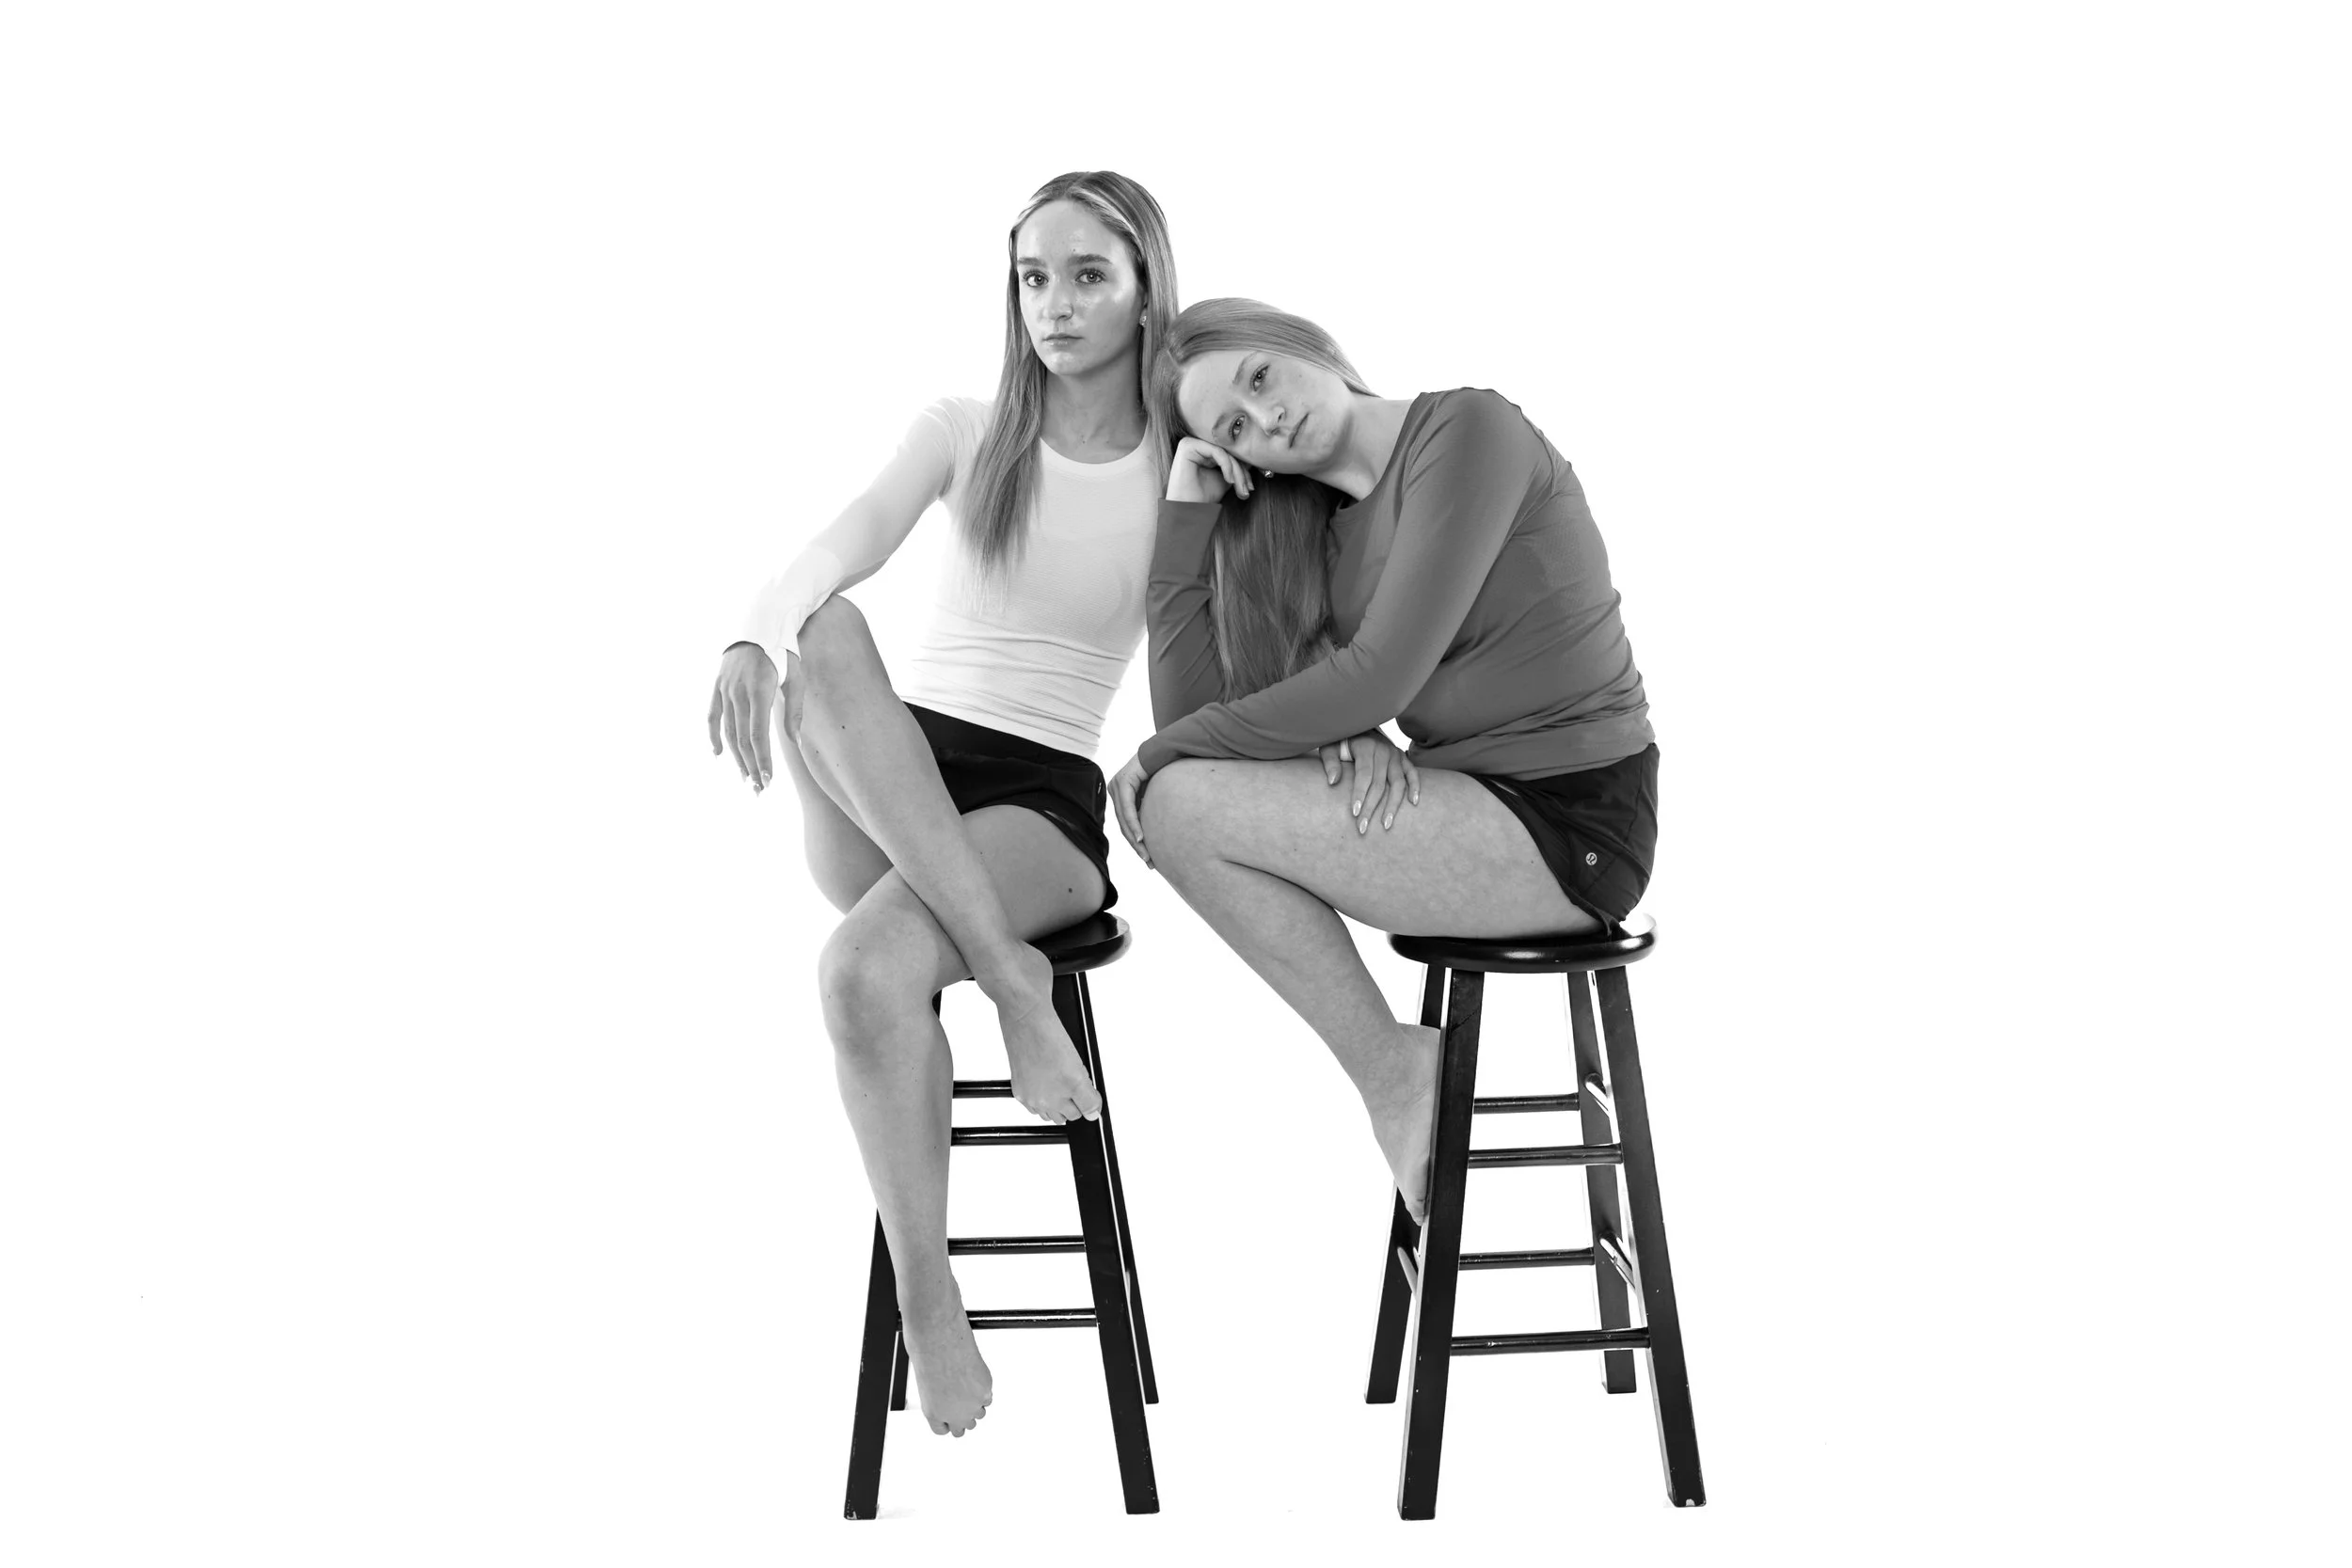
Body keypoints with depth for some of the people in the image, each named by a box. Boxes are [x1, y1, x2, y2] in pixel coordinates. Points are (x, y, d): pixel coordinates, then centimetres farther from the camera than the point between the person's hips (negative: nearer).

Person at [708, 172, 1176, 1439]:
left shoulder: (1185, 470, 7)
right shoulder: (963, 432, 9)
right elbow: (840, 550, -12)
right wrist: (754, 636, -32)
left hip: (1043, 805, -2)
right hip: (881, 797, 2)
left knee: (867, 971, -35)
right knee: (826, 637, -33)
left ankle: (928, 1302, -20)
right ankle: (1009, 977, -30)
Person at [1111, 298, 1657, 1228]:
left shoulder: (1467, 430, -10)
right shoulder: (1313, 535, 13)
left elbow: (1381, 675, -18)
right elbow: (1191, 712, 3)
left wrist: (1169, 753, -10)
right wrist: (1186, 515, -4)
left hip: (1567, 826, -9)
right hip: (1476, 799, 9)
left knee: (1182, 808, -14)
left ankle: (1390, 1071, 0)